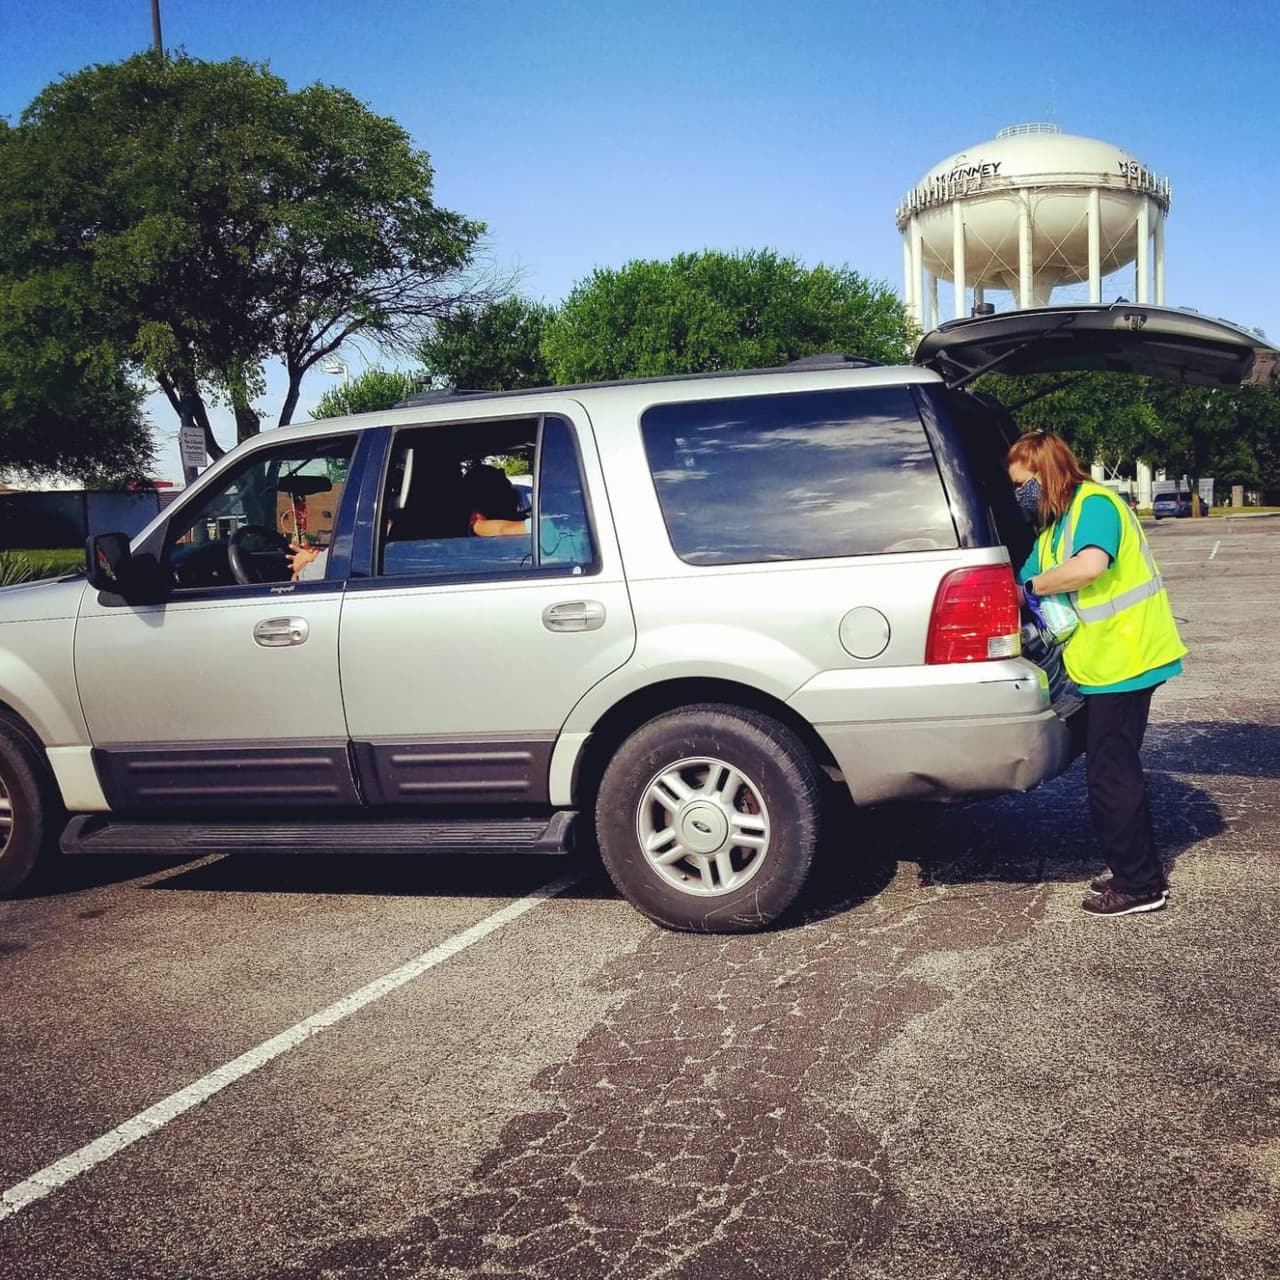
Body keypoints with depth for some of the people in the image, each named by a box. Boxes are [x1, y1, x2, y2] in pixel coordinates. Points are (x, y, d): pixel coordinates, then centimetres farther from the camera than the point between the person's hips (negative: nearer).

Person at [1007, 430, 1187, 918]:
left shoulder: (1094, 504, -13)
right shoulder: (1053, 530, 16)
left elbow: (1091, 563, -32)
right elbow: (1025, 590, 14)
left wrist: (1031, 585, -21)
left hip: (1122, 661, -10)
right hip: (1102, 665, 10)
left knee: (1110, 774, -4)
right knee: (1114, 769, 17)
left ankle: (1140, 885, 6)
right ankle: (1136, 870, 28)